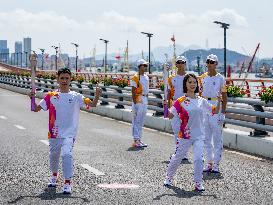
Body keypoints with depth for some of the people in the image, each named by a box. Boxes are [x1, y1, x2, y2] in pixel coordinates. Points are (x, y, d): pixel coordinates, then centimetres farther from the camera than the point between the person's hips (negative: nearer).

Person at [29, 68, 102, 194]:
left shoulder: (76, 97, 0)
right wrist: (32, 99, -16)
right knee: (54, 155, 20)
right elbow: (36, 108, 3)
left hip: (69, 133, -3)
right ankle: (54, 175, 48)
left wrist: (97, 94, -24)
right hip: (54, 133, 3)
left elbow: (92, 104, -6)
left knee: (66, 154, -22)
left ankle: (67, 183, -19)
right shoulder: (51, 96, 2)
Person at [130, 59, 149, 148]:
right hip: (138, 100, -8)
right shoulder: (135, 77, -11)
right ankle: (136, 140, -3)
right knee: (136, 121, -5)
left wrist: (146, 101, 17)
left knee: (141, 121, 12)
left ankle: (139, 139, 19)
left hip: (145, 100, 8)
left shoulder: (146, 77, 14)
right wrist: (135, 103, -18)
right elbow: (133, 91, -14)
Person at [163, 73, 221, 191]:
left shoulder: (201, 101, 5)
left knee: (198, 158, -11)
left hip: (199, 135, 2)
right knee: (177, 157, 12)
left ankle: (198, 183, 0)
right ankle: (169, 177, 35)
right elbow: (170, 115, -11)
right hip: (185, 135, -2)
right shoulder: (181, 101, -6)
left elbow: (215, 111, 12)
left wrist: (219, 101, -4)